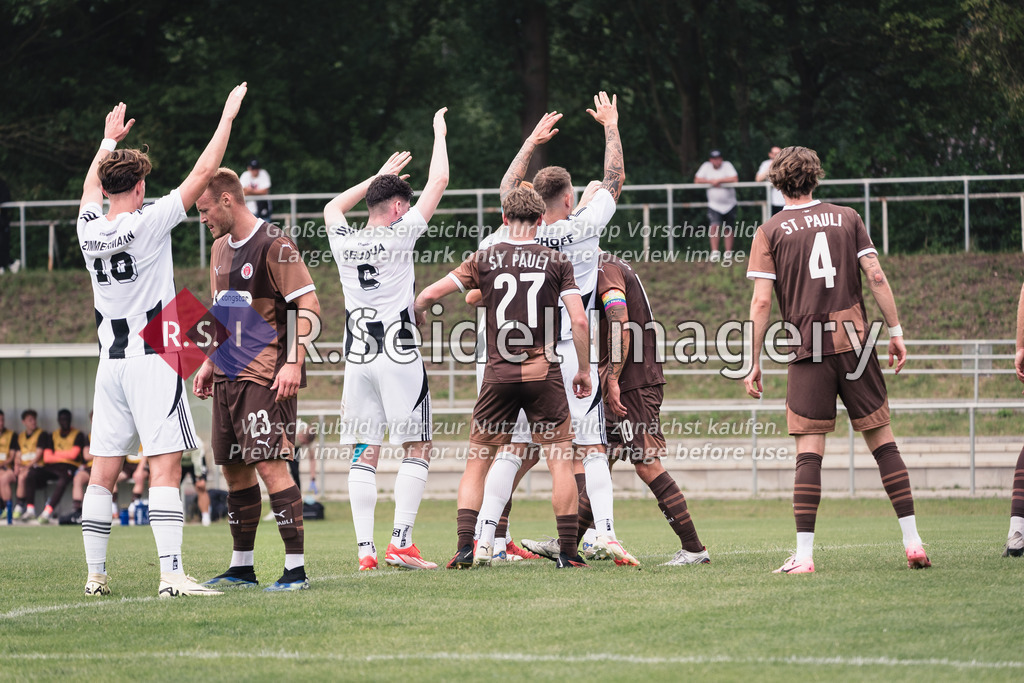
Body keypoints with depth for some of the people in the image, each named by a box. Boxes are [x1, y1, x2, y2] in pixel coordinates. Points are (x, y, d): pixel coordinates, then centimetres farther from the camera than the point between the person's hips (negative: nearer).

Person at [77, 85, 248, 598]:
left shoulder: (89, 228, 5)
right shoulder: (147, 223, -10)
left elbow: (92, 185, 28)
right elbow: (203, 172, -5)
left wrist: (109, 140, 44)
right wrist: (228, 116, 5)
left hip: (110, 362, 6)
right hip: (153, 359, -6)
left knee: (103, 473, 8)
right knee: (165, 466, -10)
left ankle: (95, 574, 10)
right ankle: (171, 573, -19)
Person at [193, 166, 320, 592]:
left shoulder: (273, 245, -10)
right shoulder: (220, 248, 16)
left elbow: (307, 305, -13)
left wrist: (293, 363, -20)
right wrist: (210, 364, 21)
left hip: (266, 376, -9)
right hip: (228, 376, 9)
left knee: (270, 464, -13)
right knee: (234, 467, 10)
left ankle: (296, 568, -11)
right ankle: (241, 567, 18)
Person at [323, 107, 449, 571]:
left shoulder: (343, 242, 7)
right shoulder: (399, 235, -6)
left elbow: (334, 207, 31)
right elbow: (438, 183, 1)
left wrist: (380, 176, 37)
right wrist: (440, 133, 16)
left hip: (357, 358, 5)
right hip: (400, 357, -5)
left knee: (364, 454, 4)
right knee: (416, 449, 1)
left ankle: (365, 549, -2)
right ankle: (401, 542, -9)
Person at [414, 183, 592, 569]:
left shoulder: (484, 260, 4)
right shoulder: (556, 263, 2)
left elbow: (429, 295, 1)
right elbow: (579, 321, -5)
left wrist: (417, 314, 23)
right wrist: (583, 369, 7)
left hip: (499, 376, 1)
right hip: (544, 376, -1)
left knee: (477, 462, 10)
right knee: (560, 461, 4)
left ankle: (465, 547, -1)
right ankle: (568, 552, 0)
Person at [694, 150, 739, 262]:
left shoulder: (727, 165, -5)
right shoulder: (706, 166, 2)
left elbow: (735, 179, -19)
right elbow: (697, 180, -4)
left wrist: (718, 180, -20)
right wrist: (711, 182, -16)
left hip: (729, 205, 0)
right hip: (714, 205, 0)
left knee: (728, 230, 6)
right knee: (714, 226, -18)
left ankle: (728, 253, 16)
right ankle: (715, 252, -16)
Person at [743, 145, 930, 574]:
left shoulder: (770, 232, 3)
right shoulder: (847, 218, 9)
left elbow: (762, 302, -3)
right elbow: (876, 278, 2)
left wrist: (754, 362, 1)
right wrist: (896, 332, 8)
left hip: (808, 350, -2)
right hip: (856, 343, 2)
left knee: (809, 450, -1)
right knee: (882, 441, 7)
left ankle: (804, 554, -9)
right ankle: (912, 541, 3)